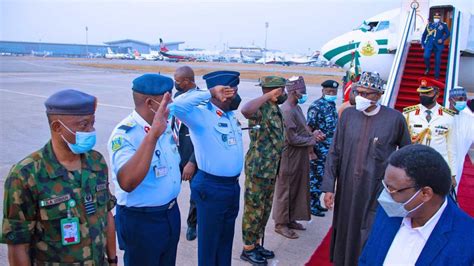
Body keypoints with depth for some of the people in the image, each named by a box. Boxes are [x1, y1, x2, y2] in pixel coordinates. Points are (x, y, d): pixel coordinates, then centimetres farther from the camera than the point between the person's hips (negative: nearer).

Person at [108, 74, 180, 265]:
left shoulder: (164, 126, -1)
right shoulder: (124, 135, -25)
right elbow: (127, 183, -42)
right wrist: (152, 135, -47)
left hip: (171, 213, 7)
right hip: (141, 220, -7)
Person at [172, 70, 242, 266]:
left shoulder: (231, 114, 5)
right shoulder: (201, 114, -18)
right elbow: (178, 106, -36)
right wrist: (209, 93, -30)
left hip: (233, 186, 8)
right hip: (211, 188, -8)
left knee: (226, 238, 24)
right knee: (209, 240, 12)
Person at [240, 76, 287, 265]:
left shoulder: (276, 110, 11)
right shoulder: (261, 108, -16)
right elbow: (245, 110, -42)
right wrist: (268, 96, -30)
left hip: (271, 170, 9)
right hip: (257, 169, -9)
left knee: (264, 210, 18)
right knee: (254, 210, 4)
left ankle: (256, 244, 33)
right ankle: (248, 249, 19)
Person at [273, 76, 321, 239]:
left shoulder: (296, 108, 10)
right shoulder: (287, 110, -20)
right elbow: (292, 138, -22)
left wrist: (312, 134, -2)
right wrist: (312, 139, -10)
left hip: (300, 157, 9)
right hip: (290, 157, -9)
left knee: (297, 189, 17)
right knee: (285, 190, 4)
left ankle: (290, 219, 31)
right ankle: (281, 224, 17)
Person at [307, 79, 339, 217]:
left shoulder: (332, 105, 10)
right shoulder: (316, 106, -16)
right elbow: (308, 129, -18)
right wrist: (311, 150, -20)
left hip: (329, 150, 8)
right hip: (319, 151, -8)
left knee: (321, 178, 16)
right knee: (316, 178, 1)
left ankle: (316, 203, 29)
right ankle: (311, 206, 14)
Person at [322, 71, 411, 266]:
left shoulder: (395, 118, -8)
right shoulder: (348, 115, 0)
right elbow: (334, 153, 1)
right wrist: (328, 187, -3)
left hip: (377, 190, -3)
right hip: (347, 188, 3)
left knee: (369, 237, 5)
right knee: (345, 232, 15)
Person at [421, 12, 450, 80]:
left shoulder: (443, 25, 7)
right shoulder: (429, 25, 11)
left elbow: (448, 33, 8)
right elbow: (424, 35, 15)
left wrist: (442, 39, -10)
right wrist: (423, 44, 9)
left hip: (438, 45, -1)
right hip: (429, 44, 1)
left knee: (437, 61, 0)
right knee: (426, 56, -22)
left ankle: (436, 76, 9)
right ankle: (428, 68, 8)